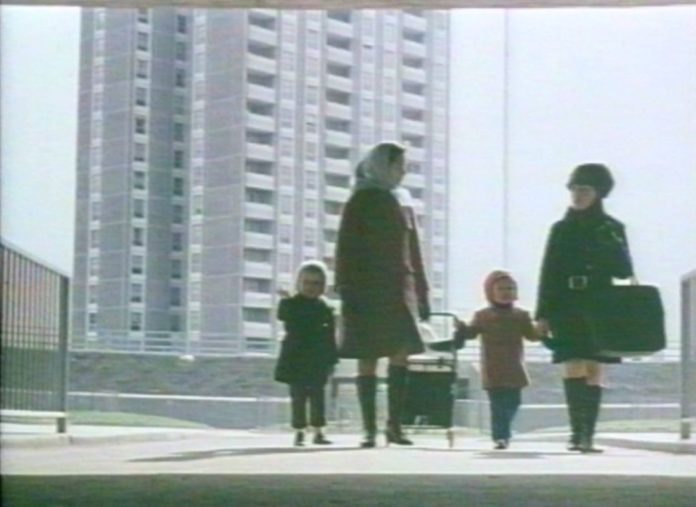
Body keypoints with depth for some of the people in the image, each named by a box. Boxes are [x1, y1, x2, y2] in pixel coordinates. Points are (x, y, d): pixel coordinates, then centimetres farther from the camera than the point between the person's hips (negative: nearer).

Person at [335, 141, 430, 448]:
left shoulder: (403, 202, 14)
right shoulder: (360, 202, -1)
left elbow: (413, 250, 17)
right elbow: (346, 249, -6)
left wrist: (422, 293, 14)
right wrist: (347, 292, -14)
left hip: (399, 289, 4)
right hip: (367, 290, -4)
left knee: (402, 355, -9)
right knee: (368, 361, -2)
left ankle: (394, 425, -4)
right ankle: (369, 430, 2)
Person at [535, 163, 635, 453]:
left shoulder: (613, 229, 8)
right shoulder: (561, 230, 8)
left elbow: (624, 272, 3)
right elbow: (548, 274, 6)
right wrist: (543, 314, 0)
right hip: (568, 310, -1)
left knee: (594, 370, 1)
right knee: (573, 367, -13)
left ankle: (587, 435, 5)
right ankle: (578, 432, -19)